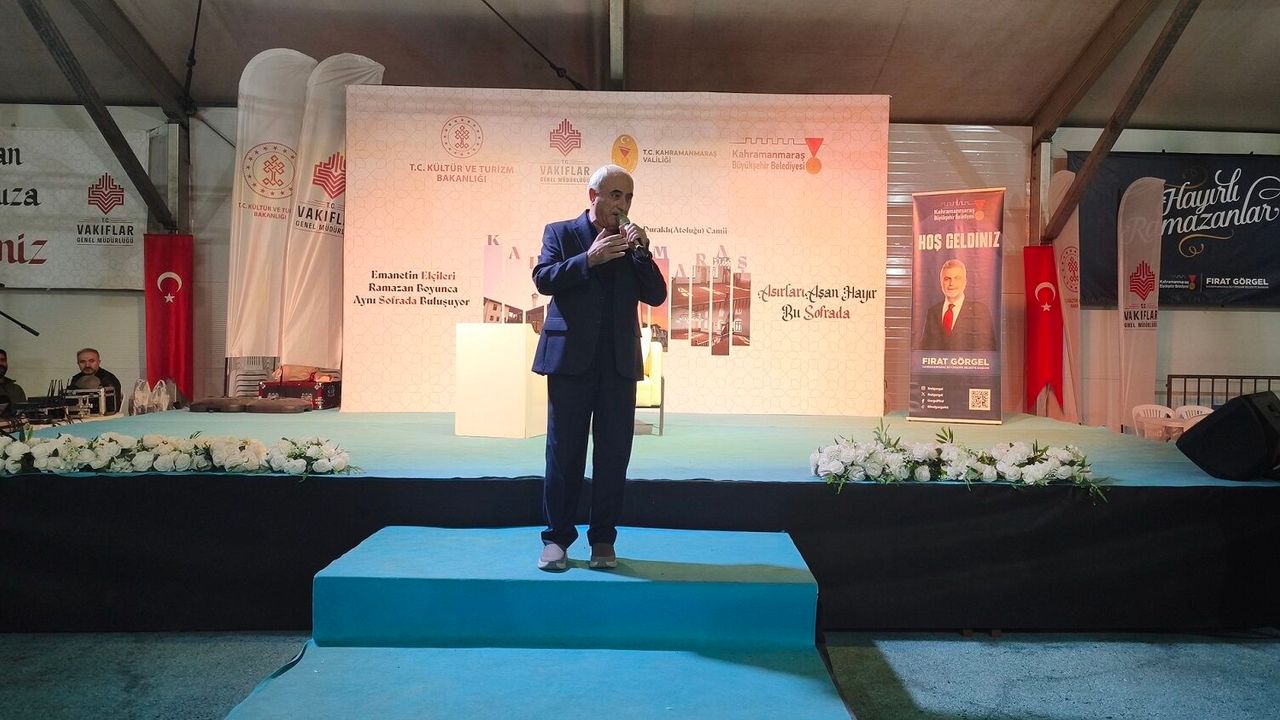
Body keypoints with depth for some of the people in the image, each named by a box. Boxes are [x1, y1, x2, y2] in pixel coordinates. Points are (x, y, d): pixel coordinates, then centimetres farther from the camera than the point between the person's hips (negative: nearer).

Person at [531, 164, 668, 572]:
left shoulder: (632, 242, 14)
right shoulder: (560, 233, 6)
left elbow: (656, 296, 5)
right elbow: (543, 279, -8)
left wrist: (641, 252, -7)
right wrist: (589, 258, -17)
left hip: (619, 362, 3)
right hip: (572, 358, -3)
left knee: (614, 454, 5)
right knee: (564, 453, 3)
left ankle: (603, 539, 15)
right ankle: (557, 538, 13)